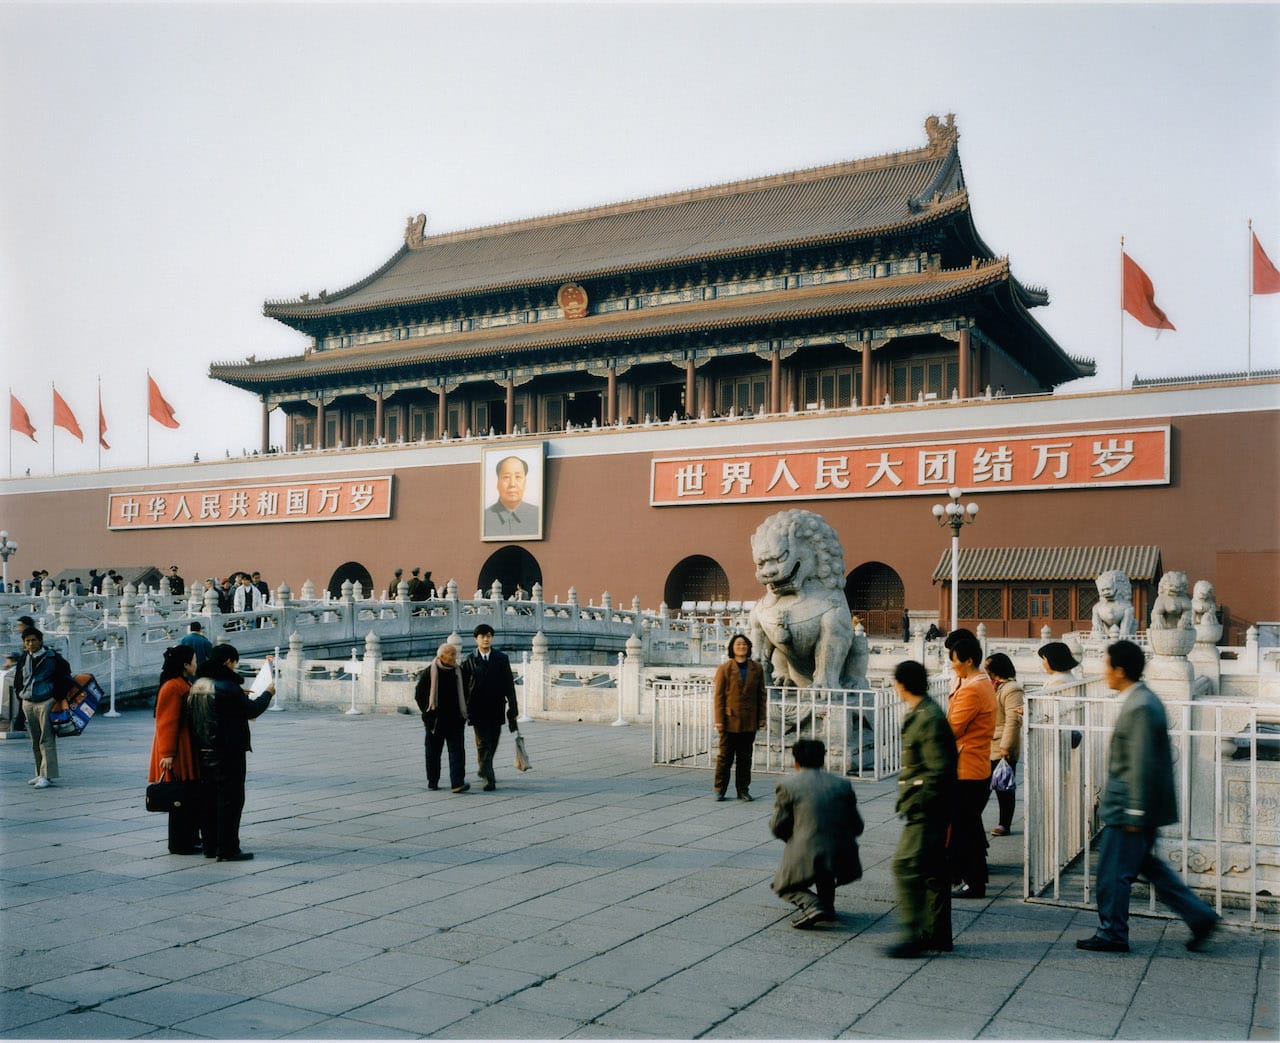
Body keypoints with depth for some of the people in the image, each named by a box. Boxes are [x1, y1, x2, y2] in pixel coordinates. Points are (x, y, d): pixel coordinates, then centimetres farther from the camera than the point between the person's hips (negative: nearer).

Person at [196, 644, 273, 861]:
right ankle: (228, 849, -1)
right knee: (231, 799, -2)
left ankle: (210, 846, 21)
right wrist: (268, 693, 4)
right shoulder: (228, 687, -17)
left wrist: (241, 696, 22)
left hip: (205, 751, 9)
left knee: (211, 799, 15)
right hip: (229, 751, -8)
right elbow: (251, 711, -10)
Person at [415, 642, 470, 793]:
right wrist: (428, 712, -1)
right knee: (433, 752, 9)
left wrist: (462, 713, 11)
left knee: (457, 751, -7)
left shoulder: (457, 672, 5)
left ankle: (457, 783, -9)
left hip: (454, 720, 2)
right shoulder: (429, 673, -7)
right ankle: (432, 781, 19)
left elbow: (463, 694, 18)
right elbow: (419, 694, 0)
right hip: (436, 721, -2)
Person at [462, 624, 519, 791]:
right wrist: (464, 710, -2)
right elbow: (463, 687, 1)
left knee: (492, 744, 11)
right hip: (478, 710, -2)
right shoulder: (469, 661, 0)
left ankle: (483, 769, 33)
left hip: (496, 709, 2)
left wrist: (513, 707, -1)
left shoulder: (501, 659, 4)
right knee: (483, 744, -8)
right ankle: (489, 777, -8)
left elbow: (509, 684, 4)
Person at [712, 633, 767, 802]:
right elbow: (719, 695, -3)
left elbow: (761, 695, 10)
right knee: (725, 756, 3)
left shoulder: (757, 668, 7)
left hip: (749, 722, 3)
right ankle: (720, 789, 13)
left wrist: (761, 718, 6)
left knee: (745, 757, 9)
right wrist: (719, 720, -8)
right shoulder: (725, 668, -1)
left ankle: (743, 789, 18)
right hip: (730, 720, -2)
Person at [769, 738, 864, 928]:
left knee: (782, 886, 21)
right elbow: (857, 827, 11)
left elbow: (777, 828, 1)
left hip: (807, 857, -4)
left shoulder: (787, 786, -1)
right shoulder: (843, 784, 9)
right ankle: (827, 904, 24)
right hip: (843, 860, 5)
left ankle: (812, 905, -9)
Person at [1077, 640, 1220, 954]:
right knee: (1145, 863, 19)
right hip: (1132, 806, 10)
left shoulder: (1139, 707, -22)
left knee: (1114, 870, 2)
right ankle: (1200, 916, 23)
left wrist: (1135, 813, -20)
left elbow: (1141, 765, -23)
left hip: (1127, 807, -10)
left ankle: (1112, 934, 15)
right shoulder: (1144, 700, 10)